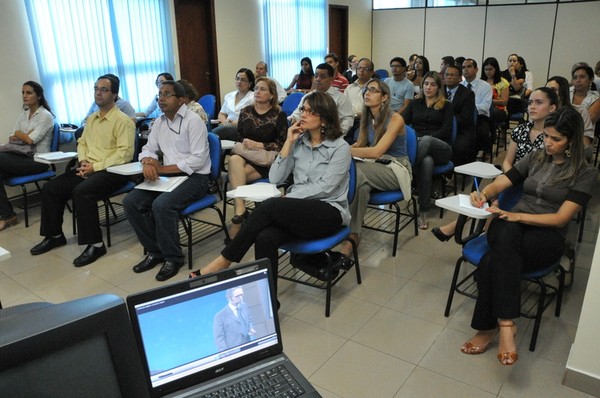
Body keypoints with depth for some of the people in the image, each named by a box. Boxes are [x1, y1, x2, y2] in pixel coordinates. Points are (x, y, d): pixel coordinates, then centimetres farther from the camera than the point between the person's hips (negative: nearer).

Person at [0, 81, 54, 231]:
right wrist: (24, 137, -6)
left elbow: (31, 140, -15)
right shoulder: (23, 114, 16)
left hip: (38, 161, -7)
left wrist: (18, 134, 4)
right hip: (24, 157, 7)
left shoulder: (45, 116, -7)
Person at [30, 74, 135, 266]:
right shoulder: (91, 118, 17)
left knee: (81, 192, -31)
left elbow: (125, 153, -18)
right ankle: (54, 235, 16)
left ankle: (95, 244, -20)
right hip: (89, 168, 8)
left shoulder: (123, 120, -9)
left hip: (112, 171, -8)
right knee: (50, 188, -1)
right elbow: (82, 142, 25)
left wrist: (96, 167, -18)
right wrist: (83, 161, 3)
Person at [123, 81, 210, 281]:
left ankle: (173, 257, -11)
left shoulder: (193, 120, -12)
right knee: (131, 202, -9)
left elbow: (197, 160, -18)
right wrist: (148, 163, -12)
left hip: (194, 177, -7)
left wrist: (162, 169, -18)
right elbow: (148, 149, 14)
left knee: (162, 204, -31)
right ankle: (155, 251, 5)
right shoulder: (159, 121, 12)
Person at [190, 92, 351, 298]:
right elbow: (275, 178, 4)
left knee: (269, 206, -30)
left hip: (329, 212, -4)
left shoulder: (340, 147, -2)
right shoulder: (299, 142, 12)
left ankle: (225, 260, -18)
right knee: (264, 238, -30)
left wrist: (287, 198, -15)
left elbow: (325, 187, -12)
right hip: (298, 211, 4)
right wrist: (289, 142, -2)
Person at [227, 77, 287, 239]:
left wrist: (258, 145, -14)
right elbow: (238, 136, 18)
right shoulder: (246, 111, 12)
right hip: (245, 155, 4)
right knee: (234, 160, -34)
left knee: (236, 175, -31)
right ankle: (240, 211, -42)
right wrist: (243, 144, -4)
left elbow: (282, 144, -4)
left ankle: (238, 214, -23)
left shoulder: (279, 115, 0)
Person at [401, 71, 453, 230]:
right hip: (417, 145, 1)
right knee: (426, 161, -38)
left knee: (426, 141, -39)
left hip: (440, 148, 0)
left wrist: (425, 138, -14)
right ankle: (424, 210, -38)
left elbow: (446, 130, 2)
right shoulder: (414, 103, 23)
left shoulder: (446, 105, 16)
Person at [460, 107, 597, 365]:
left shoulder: (585, 173, 2)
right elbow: (500, 183, 13)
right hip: (511, 225, 3)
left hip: (547, 236, -3)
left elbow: (561, 218, -8)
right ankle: (506, 323, -40)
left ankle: (488, 327, -27)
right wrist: (483, 194, -13)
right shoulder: (535, 159, 16)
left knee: (492, 262, -37)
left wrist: (518, 216, -22)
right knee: (505, 235, -39)